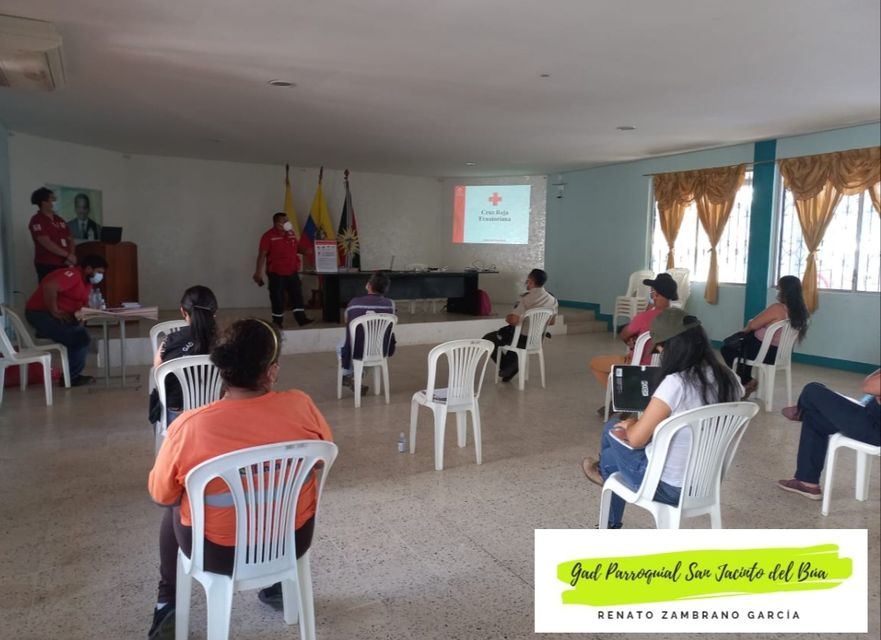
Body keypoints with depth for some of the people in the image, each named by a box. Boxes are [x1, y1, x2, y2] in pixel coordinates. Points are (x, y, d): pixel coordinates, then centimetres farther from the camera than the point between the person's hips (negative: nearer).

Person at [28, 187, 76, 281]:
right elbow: (46, 243, -15)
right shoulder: (37, 221, -5)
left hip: (65, 265, 6)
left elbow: (70, 240, 15)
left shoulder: (59, 220, 17)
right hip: (47, 266, -6)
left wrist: (71, 258, -2)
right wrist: (67, 255, -14)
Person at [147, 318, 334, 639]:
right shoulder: (299, 405, -20)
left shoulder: (188, 426, -23)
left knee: (175, 506, 29)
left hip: (219, 553, -1)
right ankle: (278, 585, 45)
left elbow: (160, 493, -6)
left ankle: (167, 603, 37)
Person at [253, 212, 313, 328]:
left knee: (297, 295, 3)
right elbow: (262, 255, -13)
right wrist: (258, 272, -18)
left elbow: (296, 248, 23)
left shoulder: (291, 234, 10)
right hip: (276, 273, -6)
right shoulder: (269, 236, -10)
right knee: (277, 298, 3)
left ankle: (301, 318, 6)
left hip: (292, 272, 6)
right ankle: (277, 321, 14)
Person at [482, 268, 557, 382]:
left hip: (522, 338, -7)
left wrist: (507, 318, -8)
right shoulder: (552, 300, -4)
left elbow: (513, 320, -31)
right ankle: (510, 365, 32)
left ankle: (507, 367, 13)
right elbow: (552, 322, 10)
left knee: (487, 340, 13)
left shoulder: (526, 299, -24)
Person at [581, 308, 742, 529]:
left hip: (668, 487, -7)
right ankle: (611, 527, 50)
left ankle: (605, 471, 54)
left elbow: (636, 439, -22)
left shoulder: (676, 383, -30)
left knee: (613, 430, 18)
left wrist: (630, 425, 3)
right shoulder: (728, 378, -6)